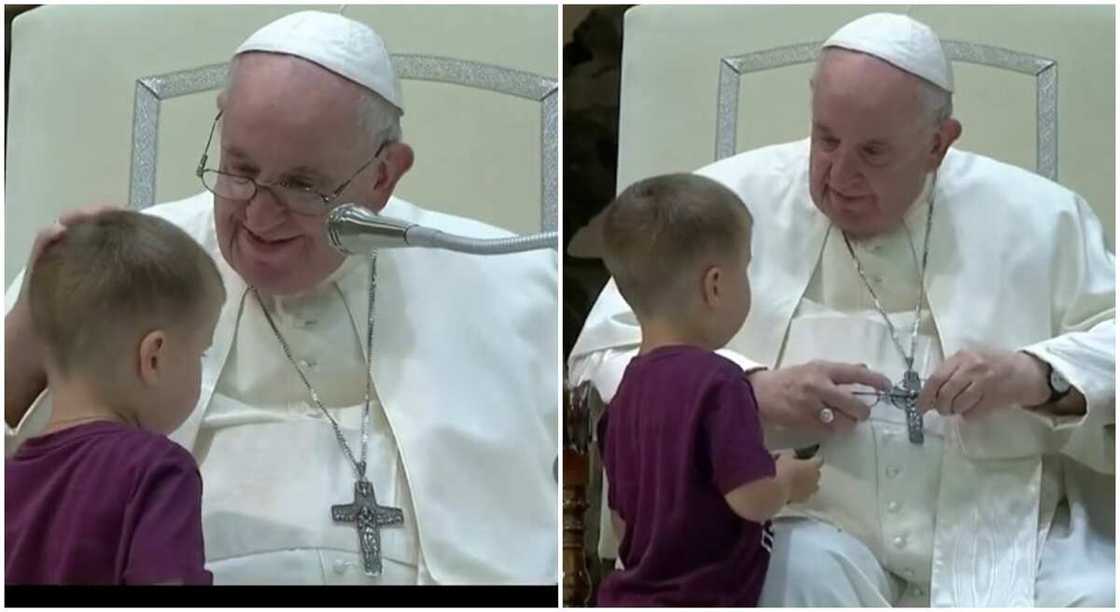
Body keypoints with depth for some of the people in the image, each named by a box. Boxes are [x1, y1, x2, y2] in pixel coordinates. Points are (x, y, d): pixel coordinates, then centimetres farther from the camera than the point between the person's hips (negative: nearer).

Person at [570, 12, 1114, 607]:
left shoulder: (1037, 216, 8)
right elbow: (603, 356, 1)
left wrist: (1037, 374, -10)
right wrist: (753, 390, -15)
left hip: (1011, 530, 2)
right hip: (812, 523, -1)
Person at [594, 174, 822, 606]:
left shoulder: (628, 389, 7)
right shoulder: (717, 382, -18)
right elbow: (753, 497, -24)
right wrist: (790, 480, -2)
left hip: (632, 601, 8)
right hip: (699, 601, -8)